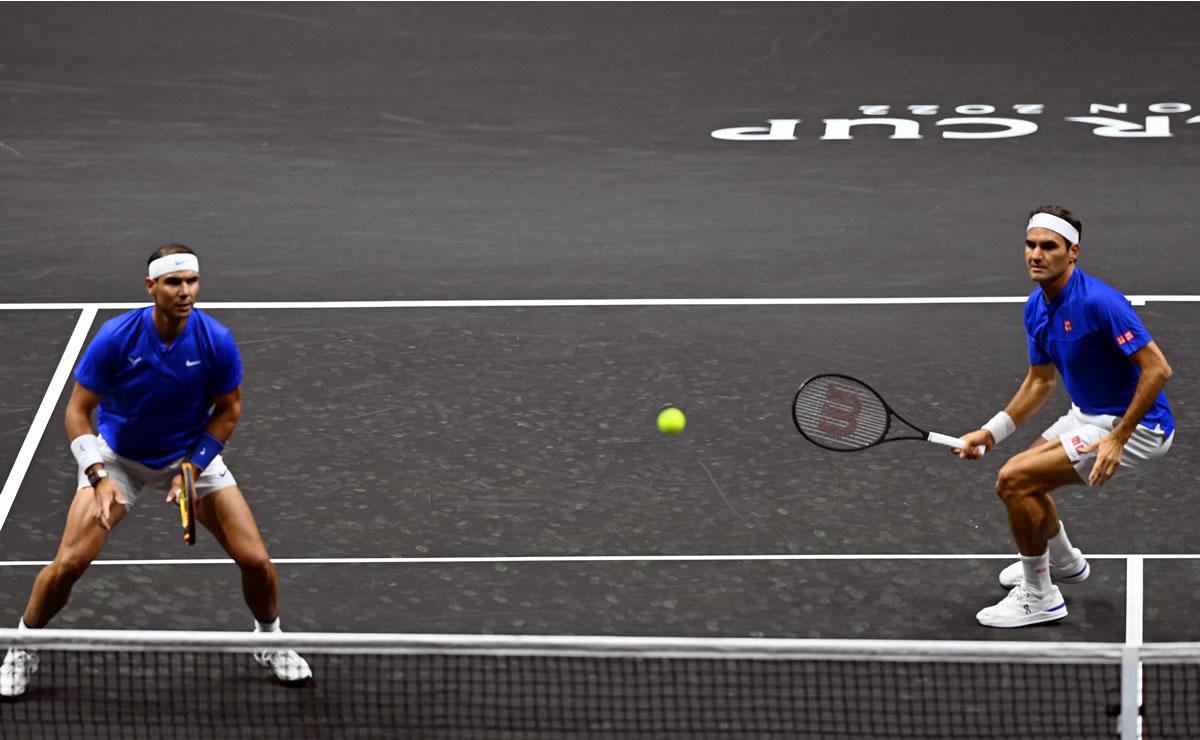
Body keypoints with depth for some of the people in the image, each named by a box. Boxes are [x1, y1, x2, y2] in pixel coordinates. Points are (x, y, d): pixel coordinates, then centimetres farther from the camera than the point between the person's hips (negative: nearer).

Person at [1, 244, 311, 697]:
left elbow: (227, 410, -5)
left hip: (192, 454, 1)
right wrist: (99, 477, -28)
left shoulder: (217, 341, -21)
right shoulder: (116, 338, -25)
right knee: (69, 562, -16)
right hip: (118, 456, -1)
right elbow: (78, 410, -16)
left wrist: (192, 468, -16)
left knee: (255, 560, -8)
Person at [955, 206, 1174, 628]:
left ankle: (1039, 598, -1)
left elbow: (1157, 369, -26)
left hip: (1137, 424, -9)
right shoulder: (1036, 308, 2)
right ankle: (1063, 562, 48)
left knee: (1015, 481, -16)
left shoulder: (1098, 302, -26)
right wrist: (990, 433, 6)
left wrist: (1117, 439, -26)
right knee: (1016, 478, 22)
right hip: (1088, 416, 9)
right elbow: (1040, 381, 14)